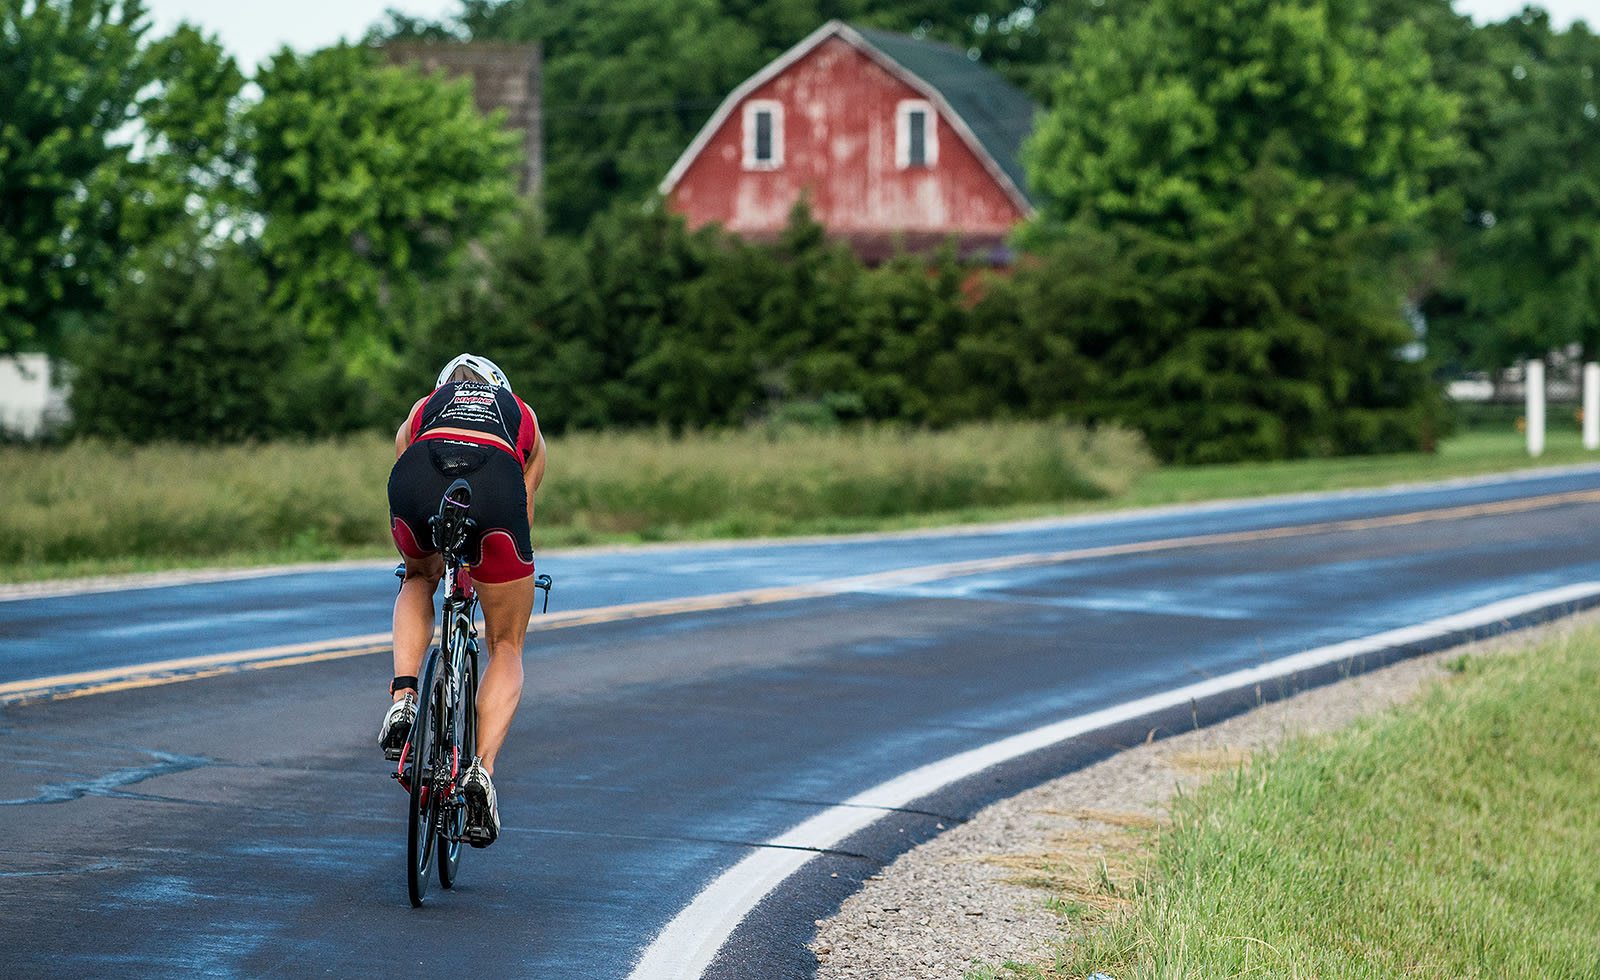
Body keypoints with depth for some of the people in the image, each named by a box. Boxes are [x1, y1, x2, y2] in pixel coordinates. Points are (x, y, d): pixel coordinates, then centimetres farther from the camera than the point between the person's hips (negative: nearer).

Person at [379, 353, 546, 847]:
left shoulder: (423, 409, 40)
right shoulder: (524, 417, 39)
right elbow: (525, 507, 44)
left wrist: (427, 564, 62)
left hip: (418, 479, 1)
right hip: (496, 485, -1)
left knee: (418, 580, 37)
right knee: (507, 648, 17)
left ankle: (402, 699, 14)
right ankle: (482, 770, -5)